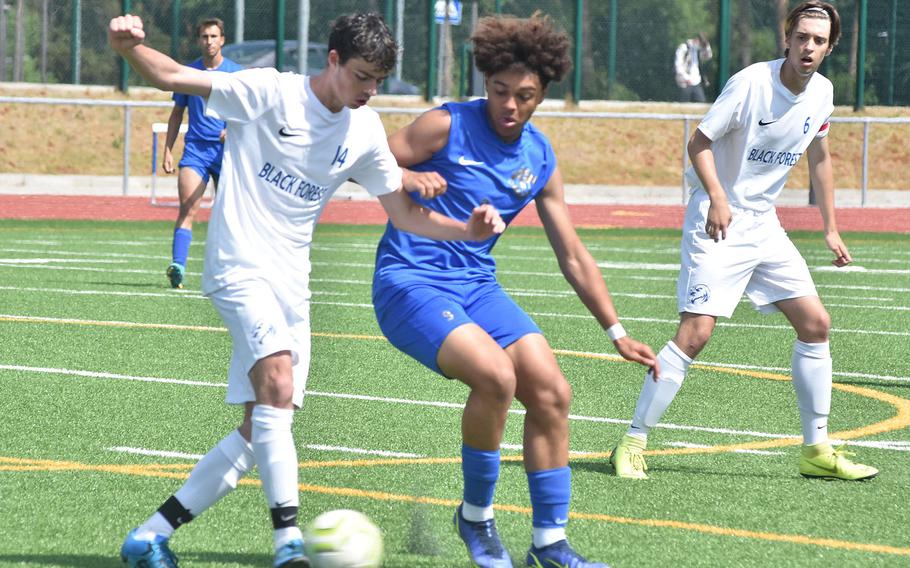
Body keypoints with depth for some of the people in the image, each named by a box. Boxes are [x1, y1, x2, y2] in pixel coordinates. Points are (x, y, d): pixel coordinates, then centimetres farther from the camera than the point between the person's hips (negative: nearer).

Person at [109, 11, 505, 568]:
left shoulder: (365, 130, 8)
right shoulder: (271, 92, -8)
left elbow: (404, 213, 13)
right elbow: (172, 76, -11)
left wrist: (467, 230, -4)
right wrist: (129, 47, -31)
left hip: (291, 284, 7)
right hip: (240, 266, -7)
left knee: (263, 428, 3)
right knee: (277, 382, -28)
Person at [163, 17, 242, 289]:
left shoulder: (237, 73, 3)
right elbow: (177, 113, 15)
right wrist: (167, 150, 9)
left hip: (226, 151, 0)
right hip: (195, 149, 0)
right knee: (187, 208, -16)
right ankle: (178, 266, -25)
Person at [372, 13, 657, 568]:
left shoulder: (540, 158, 8)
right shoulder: (448, 125, -8)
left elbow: (573, 255, 13)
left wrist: (617, 333, 10)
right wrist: (407, 177, -29)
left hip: (477, 286, 6)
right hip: (409, 281, -6)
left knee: (552, 392, -7)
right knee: (495, 374, -28)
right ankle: (476, 515, -7)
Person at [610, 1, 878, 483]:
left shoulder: (822, 93, 3)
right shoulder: (751, 82, -17)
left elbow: (818, 158, 19)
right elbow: (699, 143, -14)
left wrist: (831, 229, 18)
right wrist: (717, 198, -29)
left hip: (764, 225, 7)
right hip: (717, 223, -7)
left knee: (815, 323, 1)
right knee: (695, 333, -16)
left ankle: (816, 451, 11)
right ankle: (632, 444, -7)